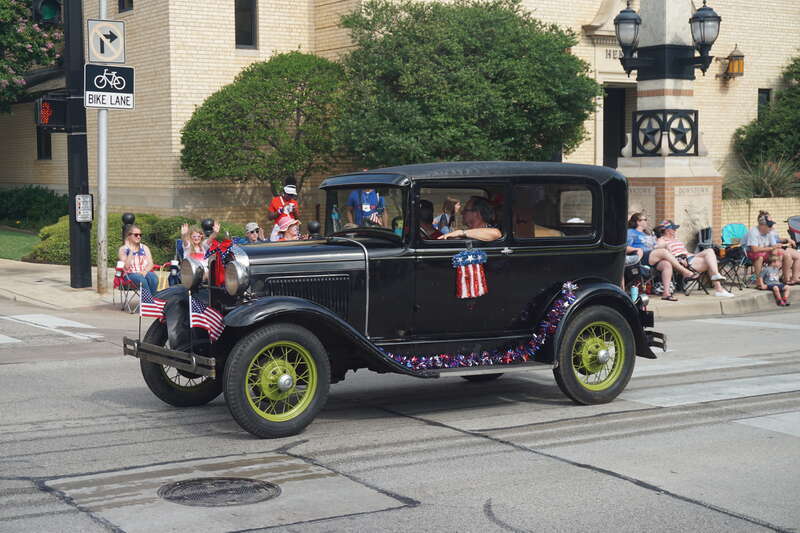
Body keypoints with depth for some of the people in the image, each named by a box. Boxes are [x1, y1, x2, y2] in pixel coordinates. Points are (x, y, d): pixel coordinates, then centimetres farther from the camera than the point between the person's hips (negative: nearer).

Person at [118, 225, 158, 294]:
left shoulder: (144, 248, 16)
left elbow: (150, 264, 5)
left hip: (144, 273, 3)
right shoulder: (123, 249, 5)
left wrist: (145, 272, -17)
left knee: (153, 278, -33)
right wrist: (131, 251, -11)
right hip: (130, 274, -3)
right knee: (142, 279, -37)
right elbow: (126, 267, -9)